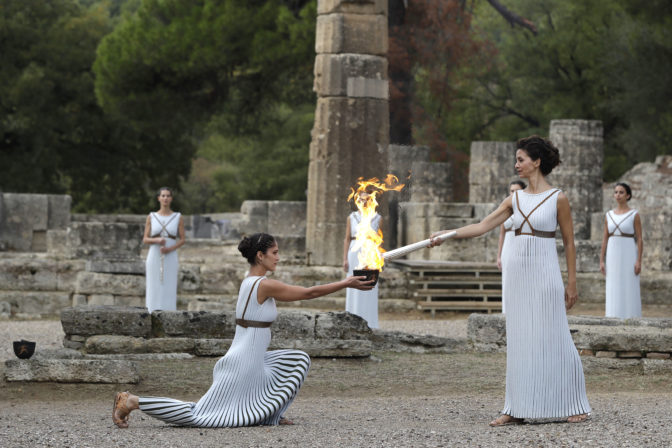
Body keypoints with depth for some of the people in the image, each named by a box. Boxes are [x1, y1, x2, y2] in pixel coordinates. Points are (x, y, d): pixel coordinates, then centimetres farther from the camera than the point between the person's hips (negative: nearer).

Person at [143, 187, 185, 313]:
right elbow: (145, 240, 5)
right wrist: (157, 240, -16)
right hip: (154, 258, 0)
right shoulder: (151, 217, 5)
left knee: (169, 292, -4)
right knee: (153, 292, -2)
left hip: (170, 259, 0)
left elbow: (182, 240, 4)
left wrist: (170, 249, -14)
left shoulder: (178, 218, 4)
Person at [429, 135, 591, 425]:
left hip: (544, 273, -5)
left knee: (553, 339, -5)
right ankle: (517, 409, 8)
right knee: (518, 341, 5)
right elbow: (482, 226, 6)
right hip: (517, 271, 5)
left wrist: (572, 282, -2)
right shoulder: (515, 199, 10)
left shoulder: (557, 198, -3)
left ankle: (575, 406, 5)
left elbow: (569, 242, 0)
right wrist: (446, 235, -2)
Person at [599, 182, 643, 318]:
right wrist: (601, 261, 4)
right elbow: (605, 239, 10)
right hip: (613, 256, 4)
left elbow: (639, 239, -5)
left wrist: (639, 261, -13)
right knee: (614, 292, 3)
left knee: (630, 291, -4)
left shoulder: (634, 215, -3)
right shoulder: (609, 215, 9)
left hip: (629, 256, -4)